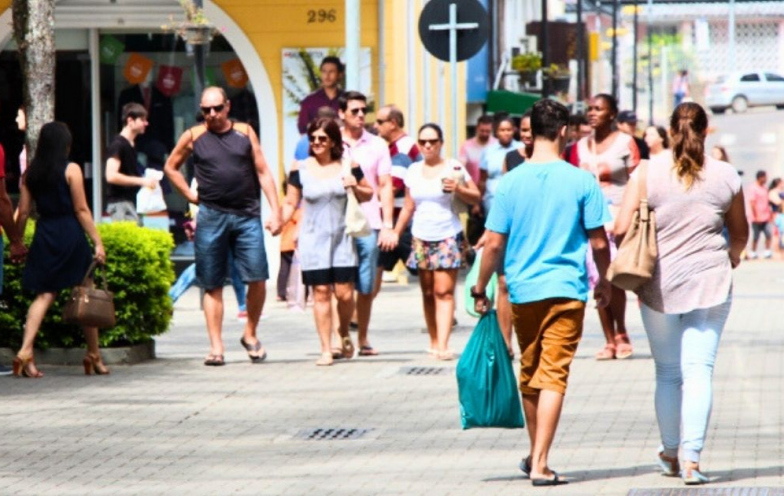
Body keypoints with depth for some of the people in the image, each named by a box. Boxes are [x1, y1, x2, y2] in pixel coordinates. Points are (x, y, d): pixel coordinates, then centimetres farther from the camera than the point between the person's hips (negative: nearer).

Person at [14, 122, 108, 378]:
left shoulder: (30, 174, 5)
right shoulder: (71, 170, -7)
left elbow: (23, 212, 4)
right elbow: (81, 210, -9)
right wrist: (98, 242, -7)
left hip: (44, 236, 4)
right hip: (71, 235, -4)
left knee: (44, 294, 3)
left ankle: (25, 351, -15)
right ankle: (94, 355, 14)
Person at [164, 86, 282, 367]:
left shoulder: (245, 133, 8)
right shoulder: (193, 137, 6)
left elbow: (263, 172, 8)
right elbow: (171, 167, 19)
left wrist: (275, 211, 0)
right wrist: (190, 195, 7)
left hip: (247, 217, 0)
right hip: (211, 217, 0)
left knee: (257, 279, -7)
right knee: (212, 285, 1)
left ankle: (250, 335, 14)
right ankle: (216, 347, 4)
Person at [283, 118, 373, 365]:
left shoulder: (348, 166, 3)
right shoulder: (300, 169, 1)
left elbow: (368, 195, 13)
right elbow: (291, 203, 5)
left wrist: (355, 187, -8)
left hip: (342, 237, 0)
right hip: (313, 240, 0)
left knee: (344, 292, -5)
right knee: (321, 293, -3)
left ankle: (344, 334, 24)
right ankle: (326, 350, 4)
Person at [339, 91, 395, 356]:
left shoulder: (377, 145, 9)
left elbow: (385, 187, 9)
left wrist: (388, 226, 1)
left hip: (368, 224, 1)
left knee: (366, 287, 2)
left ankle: (363, 339, 13)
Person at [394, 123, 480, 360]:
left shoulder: (453, 167, -1)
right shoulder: (414, 170, 11)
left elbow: (476, 197, -2)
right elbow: (408, 207, 18)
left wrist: (458, 189, -20)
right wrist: (395, 233, 15)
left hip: (447, 236, -4)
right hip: (421, 237, 4)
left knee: (444, 291, -11)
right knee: (428, 293, 4)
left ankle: (443, 345, -17)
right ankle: (434, 341, 11)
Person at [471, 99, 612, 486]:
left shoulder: (511, 182, -2)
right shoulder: (581, 181, -6)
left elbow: (494, 244, -3)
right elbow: (599, 242, -3)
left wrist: (480, 289, 8)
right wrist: (603, 280, 15)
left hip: (522, 289, 2)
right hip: (566, 290, -2)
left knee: (529, 374, 17)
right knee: (553, 376, -3)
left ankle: (535, 453, 31)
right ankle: (540, 463, -11)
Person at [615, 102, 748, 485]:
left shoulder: (648, 173, -5)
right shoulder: (725, 176, -1)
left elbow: (621, 229, -10)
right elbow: (740, 234, 12)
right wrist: (732, 256, 34)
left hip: (659, 285, 0)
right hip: (710, 281, 0)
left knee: (667, 372, 14)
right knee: (699, 370, 0)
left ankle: (670, 454, 24)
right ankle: (692, 459, -9)